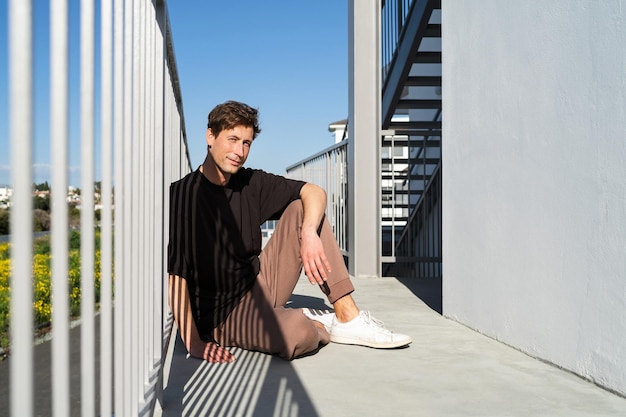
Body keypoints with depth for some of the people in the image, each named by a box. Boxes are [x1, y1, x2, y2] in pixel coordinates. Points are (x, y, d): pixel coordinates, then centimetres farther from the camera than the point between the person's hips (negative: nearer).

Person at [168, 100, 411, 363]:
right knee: (295, 333, -39)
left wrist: (309, 233, -22)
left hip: (259, 284, 7)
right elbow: (174, 274, -21)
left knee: (301, 208, -2)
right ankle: (321, 326, 2)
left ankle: (348, 317, -7)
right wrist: (193, 343, -25)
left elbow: (314, 192, -1)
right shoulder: (181, 195, -16)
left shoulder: (250, 183, 2)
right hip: (221, 315, -7)